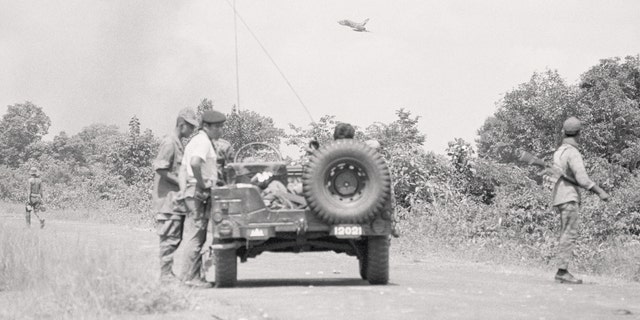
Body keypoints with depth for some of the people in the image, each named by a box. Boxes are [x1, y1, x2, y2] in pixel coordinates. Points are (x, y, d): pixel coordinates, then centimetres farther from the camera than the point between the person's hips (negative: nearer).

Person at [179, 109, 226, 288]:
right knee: (195, 235, -9)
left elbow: (185, 166, 24)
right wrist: (201, 183, -20)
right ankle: (191, 277, -8)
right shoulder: (203, 141, -12)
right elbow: (195, 162, -31)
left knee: (194, 235, 11)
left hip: (193, 192, 10)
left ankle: (192, 276, 14)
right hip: (198, 193, -10)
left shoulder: (198, 140, 20)